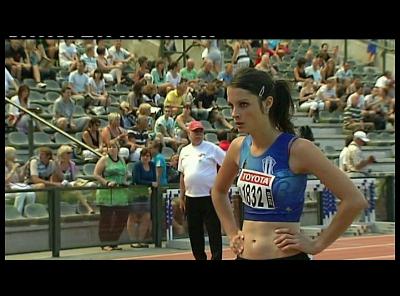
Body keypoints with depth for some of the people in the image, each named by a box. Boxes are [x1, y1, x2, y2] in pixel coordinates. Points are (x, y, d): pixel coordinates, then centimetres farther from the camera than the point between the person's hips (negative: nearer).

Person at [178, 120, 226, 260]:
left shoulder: (212, 148, -5)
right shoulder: (184, 151, 11)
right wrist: (182, 196, 14)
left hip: (209, 197, -6)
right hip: (191, 198, 6)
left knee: (214, 230, -5)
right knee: (194, 231, 10)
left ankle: (216, 257, -4)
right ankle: (200, 257, 20)